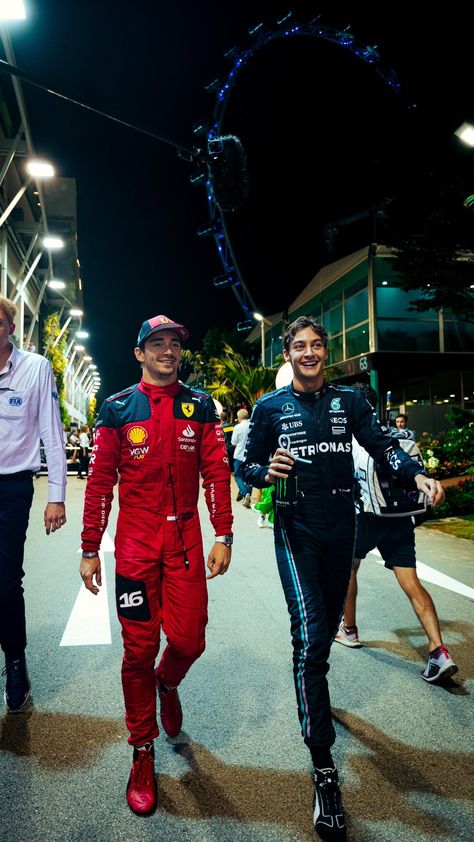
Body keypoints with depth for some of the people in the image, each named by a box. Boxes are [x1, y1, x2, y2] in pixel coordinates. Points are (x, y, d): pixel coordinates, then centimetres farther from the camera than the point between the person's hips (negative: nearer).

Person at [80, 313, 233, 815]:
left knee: (189, 640, 1)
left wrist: (223, 535, -3)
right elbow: (99, 481, 1)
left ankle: (167, 684, 39)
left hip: (185, 541, 1)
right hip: (135, 543, -1)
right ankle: (142, 753, 26)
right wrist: (90, 550, 1)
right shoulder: (118, 409, 1)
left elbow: (216, 472, 3)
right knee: (138, 648, 5)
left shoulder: (200, 407, 4)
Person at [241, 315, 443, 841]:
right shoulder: (270, 407, 0)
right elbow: (247, 466, 4)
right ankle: (323, 767, -5)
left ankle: (312, 690, 48)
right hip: (296, 528, -3)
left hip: (341, 525, 3)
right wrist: (267, 472, -19)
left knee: (328, 624, 17)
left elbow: (381, 444, -4)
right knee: (310, 635, -13)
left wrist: (415, 474, -23)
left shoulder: (348, 400, 5)